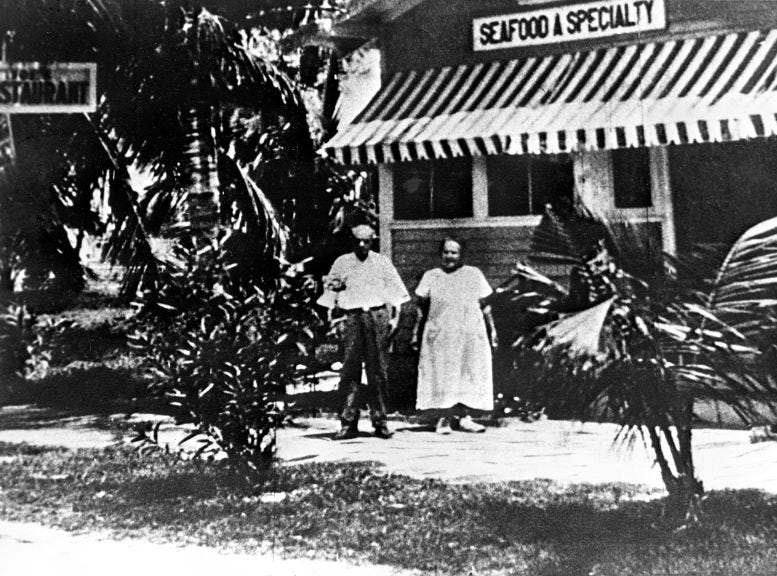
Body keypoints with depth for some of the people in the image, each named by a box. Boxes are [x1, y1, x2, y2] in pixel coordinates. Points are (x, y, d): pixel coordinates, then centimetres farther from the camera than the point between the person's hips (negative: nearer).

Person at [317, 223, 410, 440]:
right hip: (351, 317, 0)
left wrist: (394, 316, 0)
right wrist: (332, 317, 6)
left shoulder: (382, 262, 11)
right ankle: (348, 423, -3)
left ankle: (379, 422, 7)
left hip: (378, 315, 0)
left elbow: (394, 291, 10)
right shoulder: (341, 263, 12)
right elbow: (330, 291, 14)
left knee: (378, 371, 1)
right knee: (350, 370, -5)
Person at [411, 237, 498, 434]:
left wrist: (492, 331, 6)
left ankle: (464, 417, 4)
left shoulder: (474, 274, 9)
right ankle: (444, 418, 3)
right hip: (439, 336, -1)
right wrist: (416, 333, 2)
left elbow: (485, 306, 9)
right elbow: (421, 308, 7)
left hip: (470, 335, 1)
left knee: (469, 374, -1)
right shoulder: (431, 276, 9)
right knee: (441, 375, -3)